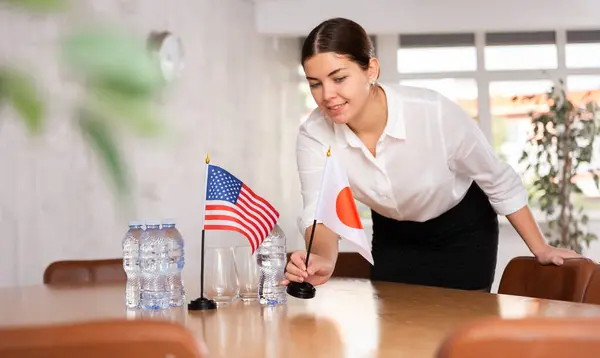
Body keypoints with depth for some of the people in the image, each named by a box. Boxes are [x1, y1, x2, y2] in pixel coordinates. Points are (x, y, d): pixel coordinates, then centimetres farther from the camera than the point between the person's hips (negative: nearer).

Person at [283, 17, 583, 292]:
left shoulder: (435, 113, -32)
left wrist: (540, 249, -11)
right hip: (392, 236, 3)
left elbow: (499, 181, -18)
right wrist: (323, 258, -52)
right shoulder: (314, 135, -25)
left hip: (463, 230, -2)